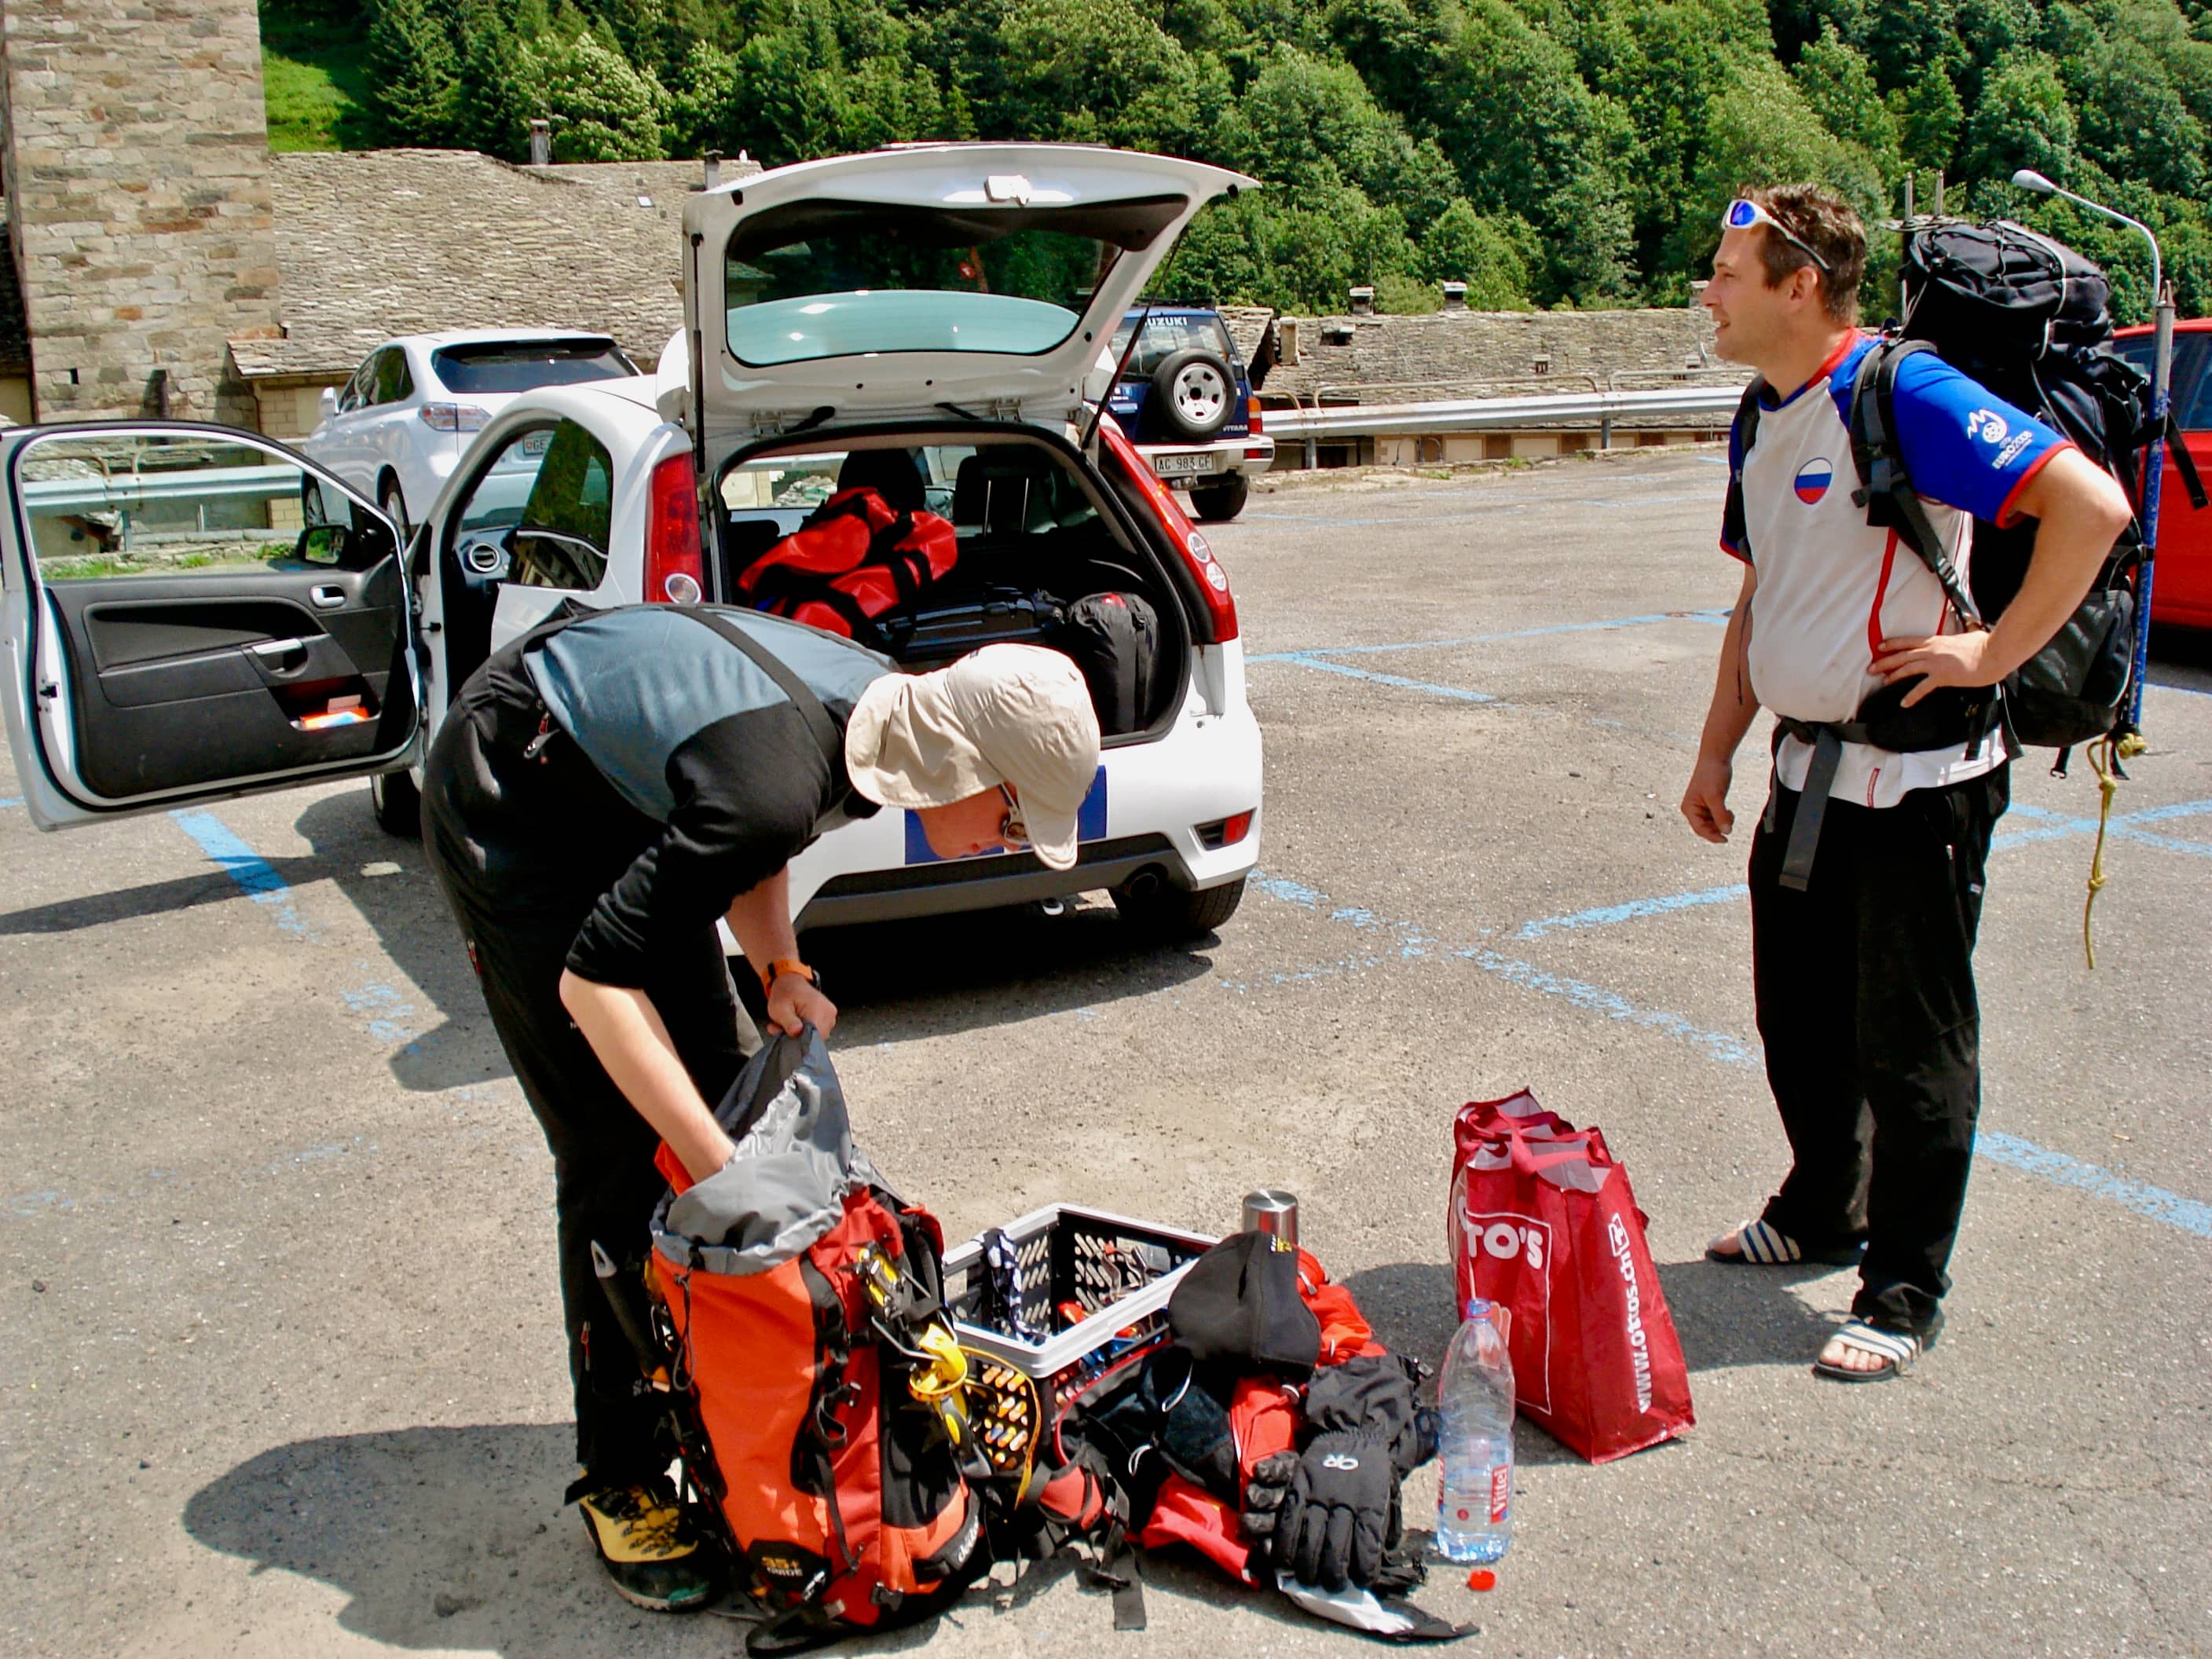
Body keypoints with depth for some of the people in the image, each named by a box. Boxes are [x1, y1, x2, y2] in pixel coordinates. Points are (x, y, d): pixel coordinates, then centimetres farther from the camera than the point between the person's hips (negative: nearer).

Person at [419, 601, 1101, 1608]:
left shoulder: (884, 709, -12)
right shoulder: (777, 785, -37)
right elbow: (594, 980, -32)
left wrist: (781, 971, -8)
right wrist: (720, 1167, -31)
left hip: (619, 798, 9)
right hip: (508, 813, -9)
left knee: (725, 1084, 8)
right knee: (620, 1151, -9)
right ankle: (619, 1480, 4)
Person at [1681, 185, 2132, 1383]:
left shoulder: (1907, 396, -18)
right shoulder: (1763, 420, 9)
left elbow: (2093, 505, -24)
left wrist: (1996, 652, -19)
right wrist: (1717, 750, 15)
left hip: (1916, 780, -8)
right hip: (1806, 775, 9)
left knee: (1909, 1044, 3)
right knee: (1799, 1018, 19)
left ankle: (1904, 1289, 17)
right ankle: (1820, 1212, 39)